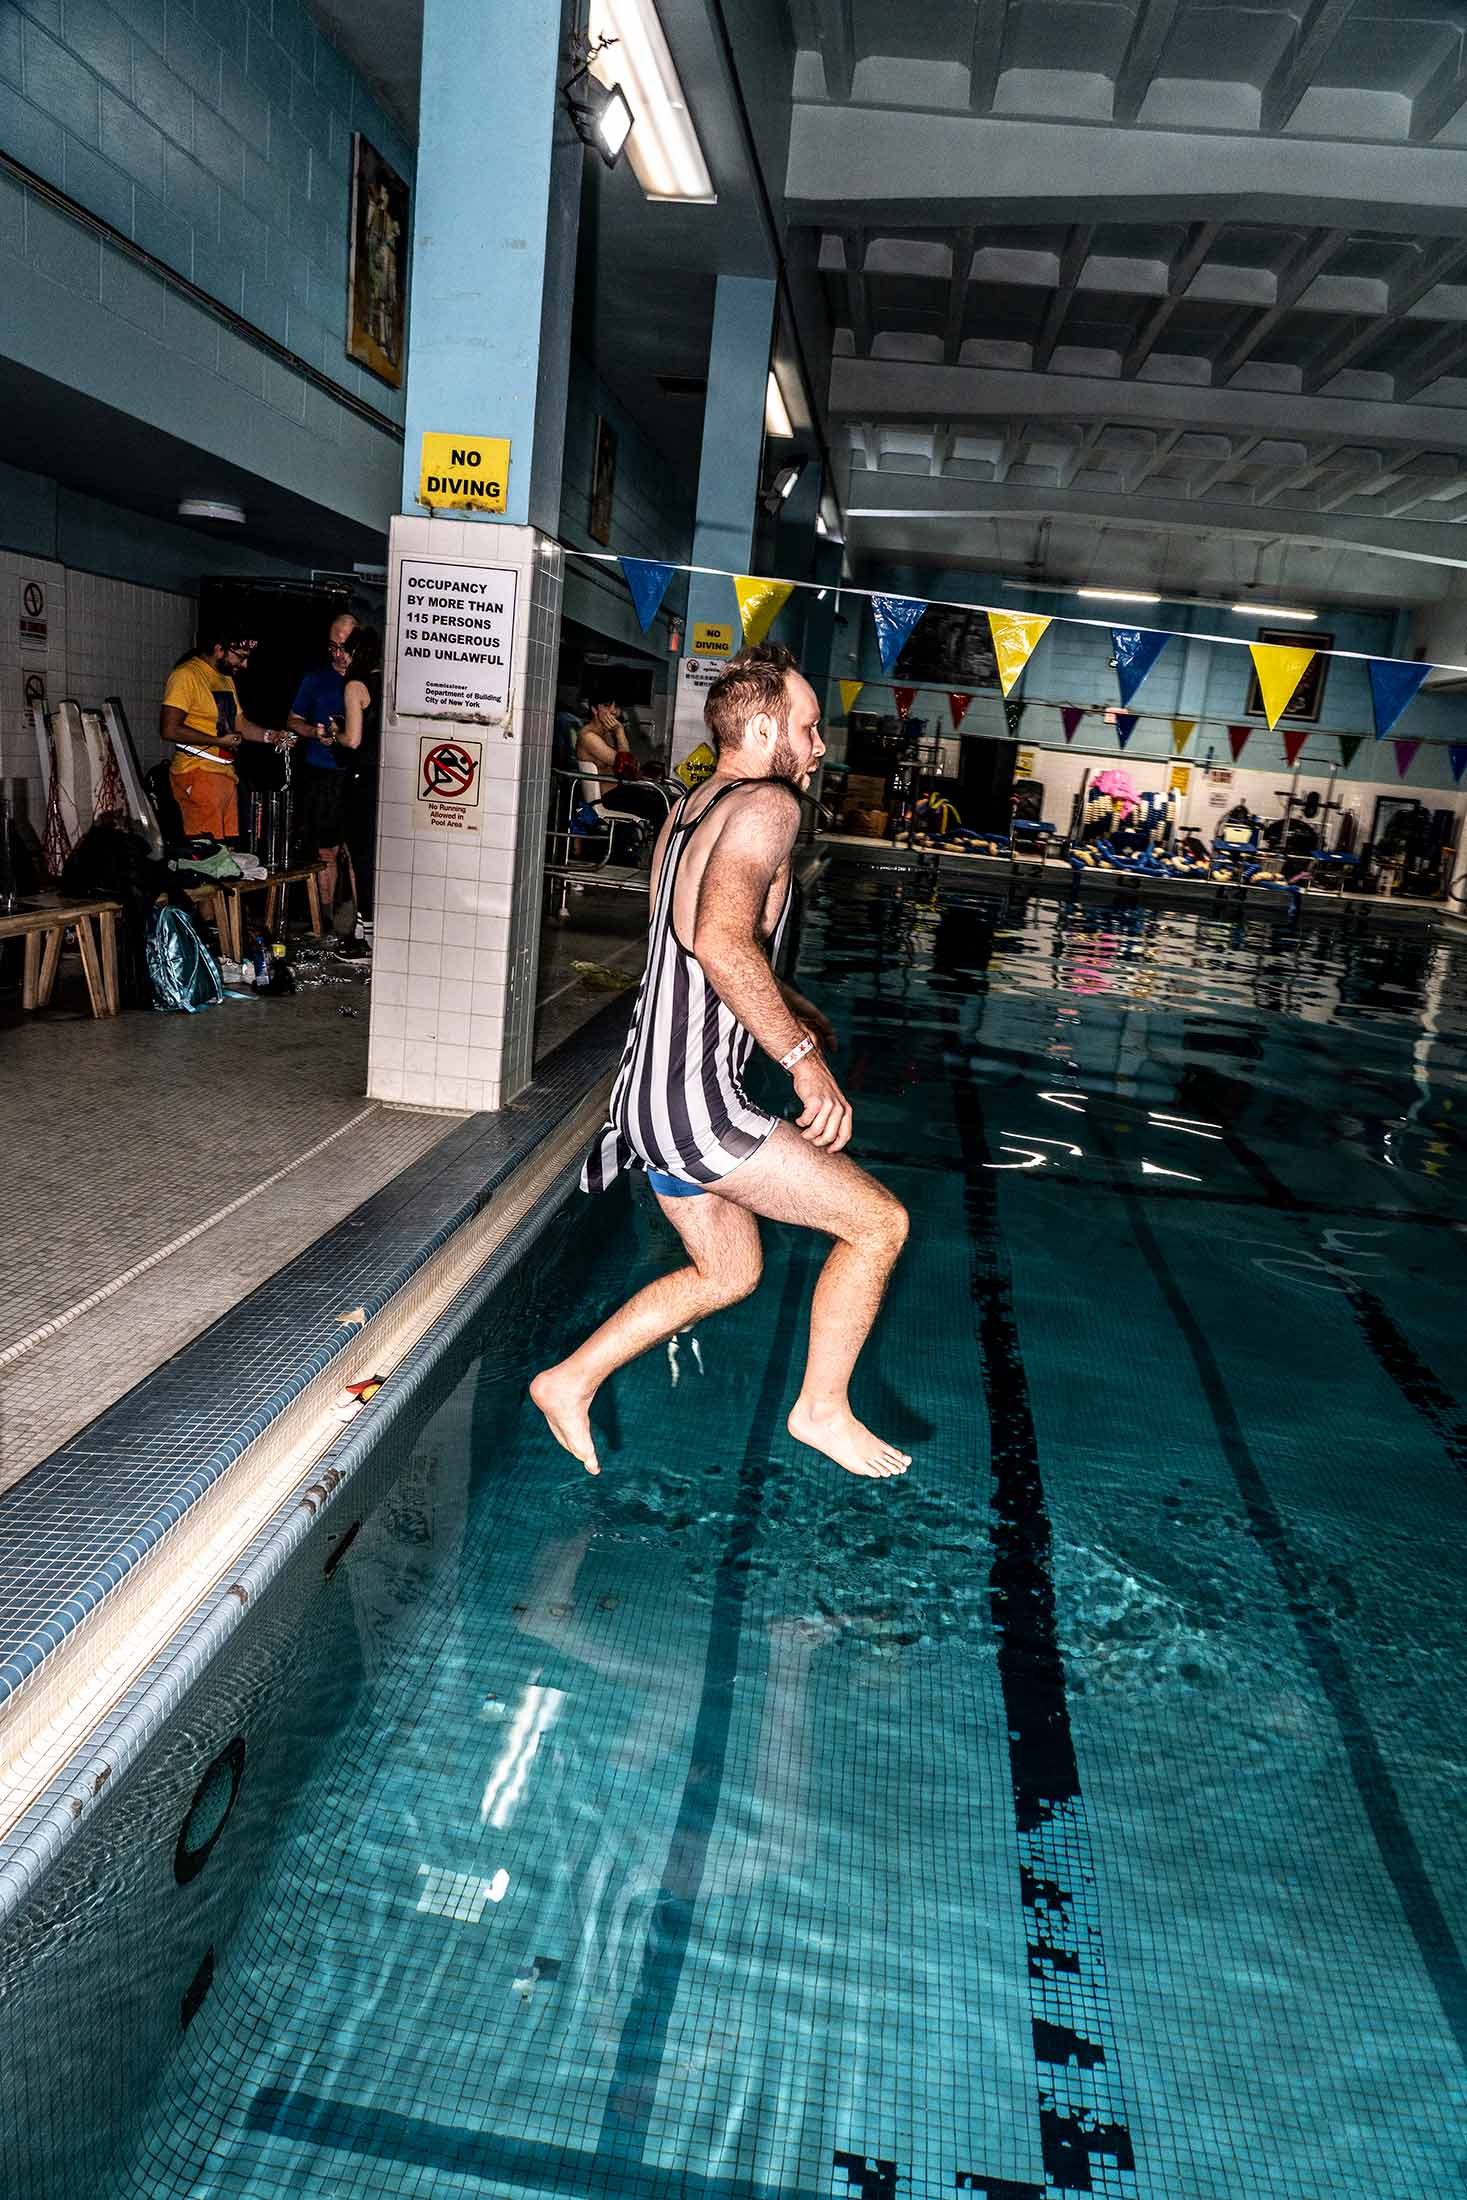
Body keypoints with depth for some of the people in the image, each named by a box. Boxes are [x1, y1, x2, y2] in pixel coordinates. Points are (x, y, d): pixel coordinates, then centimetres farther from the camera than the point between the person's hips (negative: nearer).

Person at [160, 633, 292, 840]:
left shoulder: (227, 678, 19)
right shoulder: (186, 675, -11)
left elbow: (239, 723, 23)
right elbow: (169, 729, -18)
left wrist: (271, 736, 6)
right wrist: (219, 741, -15)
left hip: (226, 774, 9)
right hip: (198, 775, -9)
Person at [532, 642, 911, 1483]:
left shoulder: (688, 811, 16)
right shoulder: (766, 805, -15)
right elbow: (722, 942, -32)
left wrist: (795, 1005, 36)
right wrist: (803, 1055, -28)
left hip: (656, 1093, 10)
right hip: (698, 1106, -10)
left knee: (730, 1272, 24)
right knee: (880, 1223, 2)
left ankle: (571, 1382, 27)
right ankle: (823, 1409, 16)